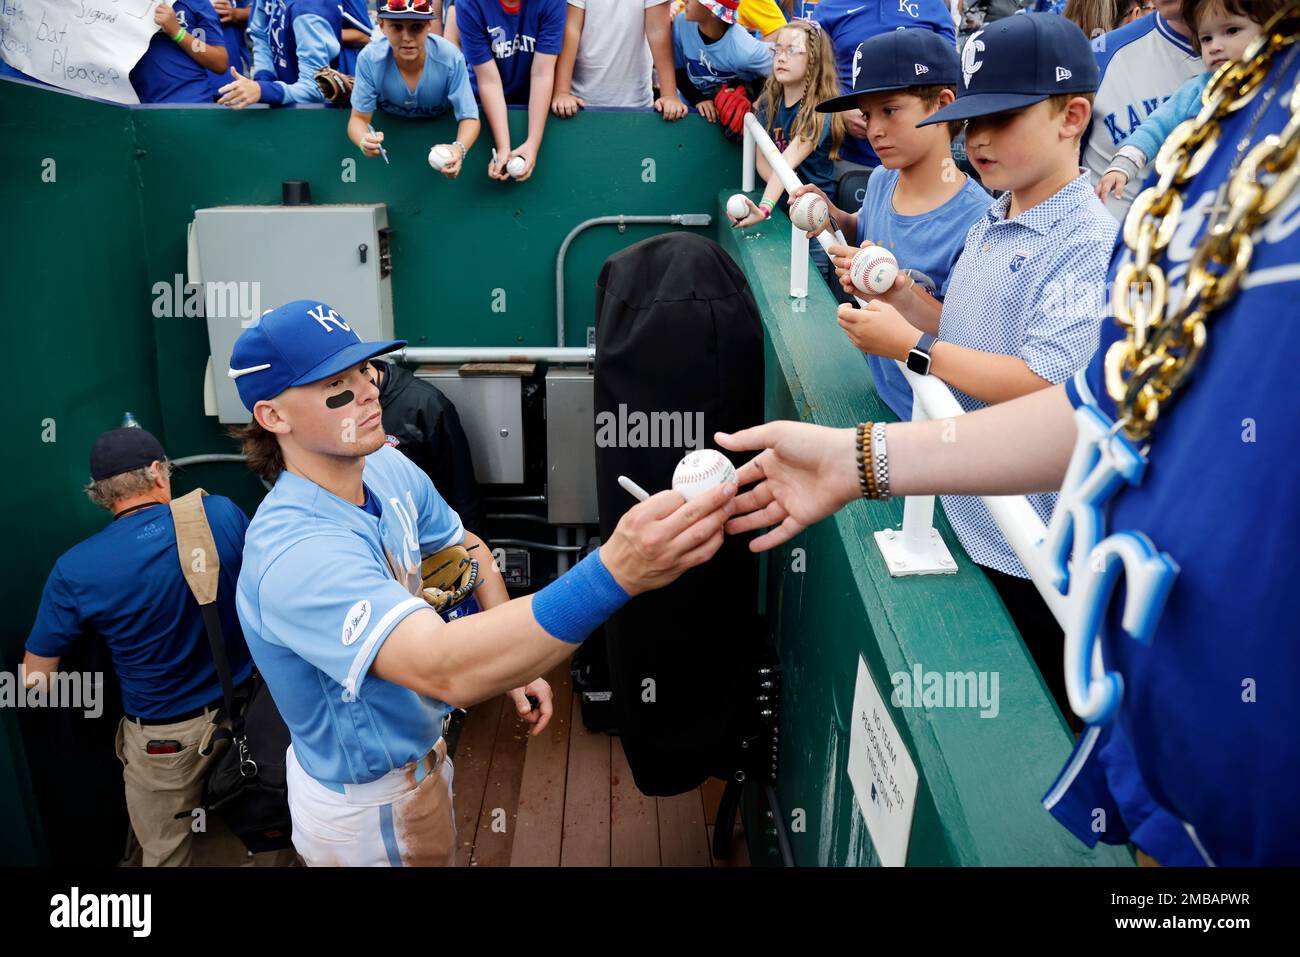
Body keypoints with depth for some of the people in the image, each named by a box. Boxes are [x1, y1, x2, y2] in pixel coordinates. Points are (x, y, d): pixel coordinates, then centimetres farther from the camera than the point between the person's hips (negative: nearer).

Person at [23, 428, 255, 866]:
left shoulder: (77, 570, -18)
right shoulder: (222, 513, -14)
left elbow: (34, 679, -9)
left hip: (165, 738, -2)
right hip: (241, 709, 2)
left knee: (167, 855, 21)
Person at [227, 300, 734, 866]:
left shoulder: (389, 470, -10)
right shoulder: (292, 554, -37)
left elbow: (466, 548, 8)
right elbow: (444, 669, -50)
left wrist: (515, 662, -4)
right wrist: (612, 573, -61)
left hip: (420, 751, 7)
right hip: (365, 807, -7)